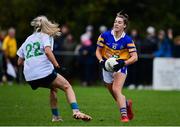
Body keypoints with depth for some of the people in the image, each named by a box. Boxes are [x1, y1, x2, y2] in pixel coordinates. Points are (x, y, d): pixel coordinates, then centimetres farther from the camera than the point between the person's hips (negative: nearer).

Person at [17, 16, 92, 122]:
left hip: (30, 78, 6)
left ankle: (56, 116, 26)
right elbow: (47, 51, -17)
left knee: (53, 88, 31)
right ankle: (76, 111, -15)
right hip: (45, 72, -6)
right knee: (67, 86, 7)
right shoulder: (45, 37, 5)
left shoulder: (28, 40, 22)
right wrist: (57, 66, -17)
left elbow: (20, 62, 20)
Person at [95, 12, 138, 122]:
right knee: (114, 95, 13)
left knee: (116, 90, -25)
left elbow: (134, 57, -14)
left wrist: (123, 63, -29)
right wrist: (101, 61, -16)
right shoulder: (105, 36, -7)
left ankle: (124, 115, -25)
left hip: (120, 68, -4)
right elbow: (98, 51, 2)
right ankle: (127, 103, 44)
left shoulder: (127, 40, -13)